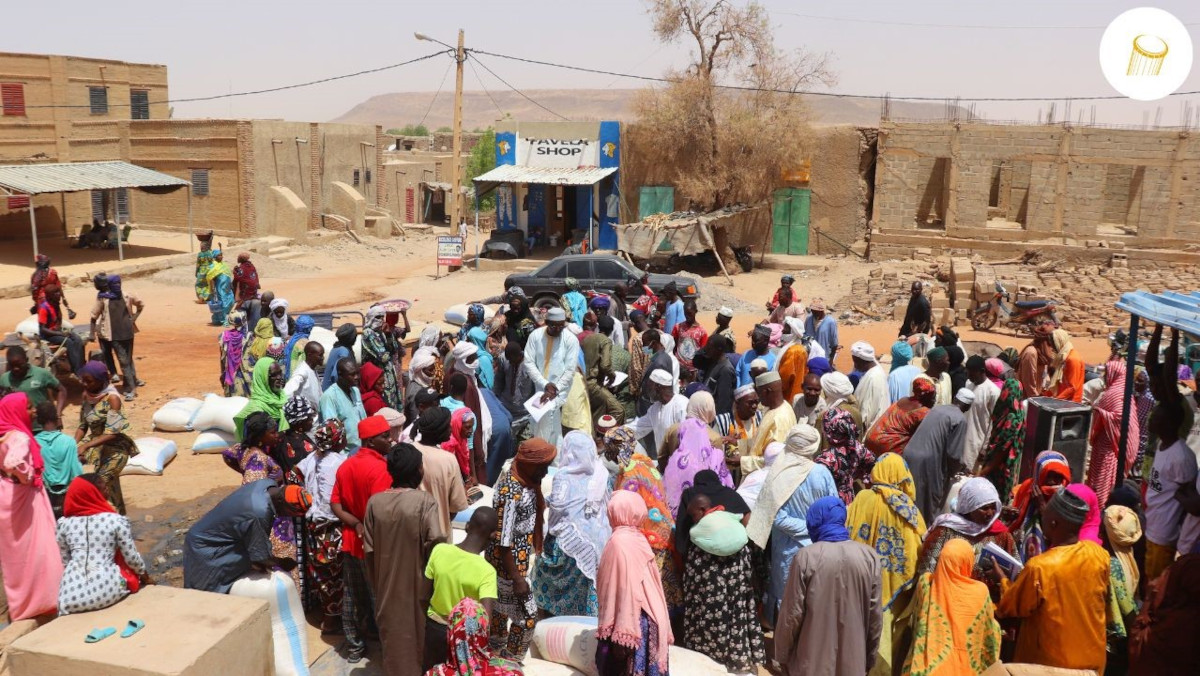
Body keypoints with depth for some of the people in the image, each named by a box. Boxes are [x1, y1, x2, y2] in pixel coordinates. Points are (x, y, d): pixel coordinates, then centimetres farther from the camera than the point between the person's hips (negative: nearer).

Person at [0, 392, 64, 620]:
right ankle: (35, 602, 11)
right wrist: (28, 478, -21)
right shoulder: (19, 437, -21)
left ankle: (19, 604, 33)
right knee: (30, 551, 2)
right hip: (21, 497, -9)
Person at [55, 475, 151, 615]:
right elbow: (132, 558, 2)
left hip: (70, 597, 3)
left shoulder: (64, 523, 6)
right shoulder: (116, 520, -4)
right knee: (136, 573, 28)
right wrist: (144, 574, 22)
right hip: (105, 590, -3)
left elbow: (65, 562, 15)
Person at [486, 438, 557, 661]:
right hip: (508, 564, -9)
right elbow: (503, 542, -27)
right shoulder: (512, 493, -32)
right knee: (527, 616, 3)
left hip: (517, 559, 9)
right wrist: (516, 578, -22)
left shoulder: (522, 479, -4)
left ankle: (497, 649, 47)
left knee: (501, 605, 27)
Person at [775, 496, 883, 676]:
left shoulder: (806, 557, -14)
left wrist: (782, 654, 4)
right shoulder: (869, 557, -6)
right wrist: (870, 657, 14)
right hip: (853, 661, 2)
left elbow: (792, 614, -10)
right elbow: (875, 615, 1)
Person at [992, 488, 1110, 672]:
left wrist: (1002, 579, 5)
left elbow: (1012, 607, -12)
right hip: (1091, 657, 5)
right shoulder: (1100, 554, -13)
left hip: (1053, 662, -5)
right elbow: (1104, 599, 6)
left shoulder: (1039, 567, -29)